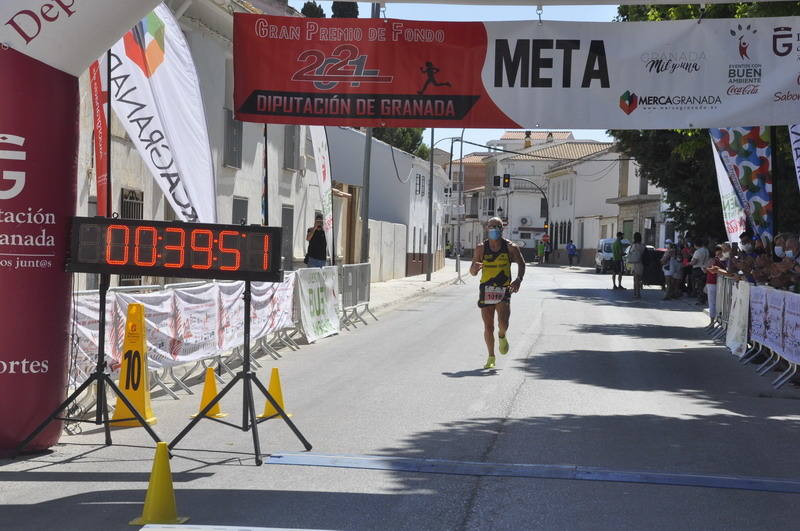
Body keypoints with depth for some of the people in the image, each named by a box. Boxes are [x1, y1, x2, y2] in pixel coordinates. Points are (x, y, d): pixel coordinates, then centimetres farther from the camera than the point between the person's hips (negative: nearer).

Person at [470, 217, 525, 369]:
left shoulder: (510, 247, -2)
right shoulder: (481, 248, 1)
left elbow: (521, 264, 12)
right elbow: (472, 272, 3)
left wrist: (518, 280, -6)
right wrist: (475, 267, -22)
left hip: (504, 291, -1)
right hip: (486, 291, 1)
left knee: (503, 324, -17)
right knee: (488, 327, 3)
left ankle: (502, 337, 20)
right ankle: (491, 357, 21)